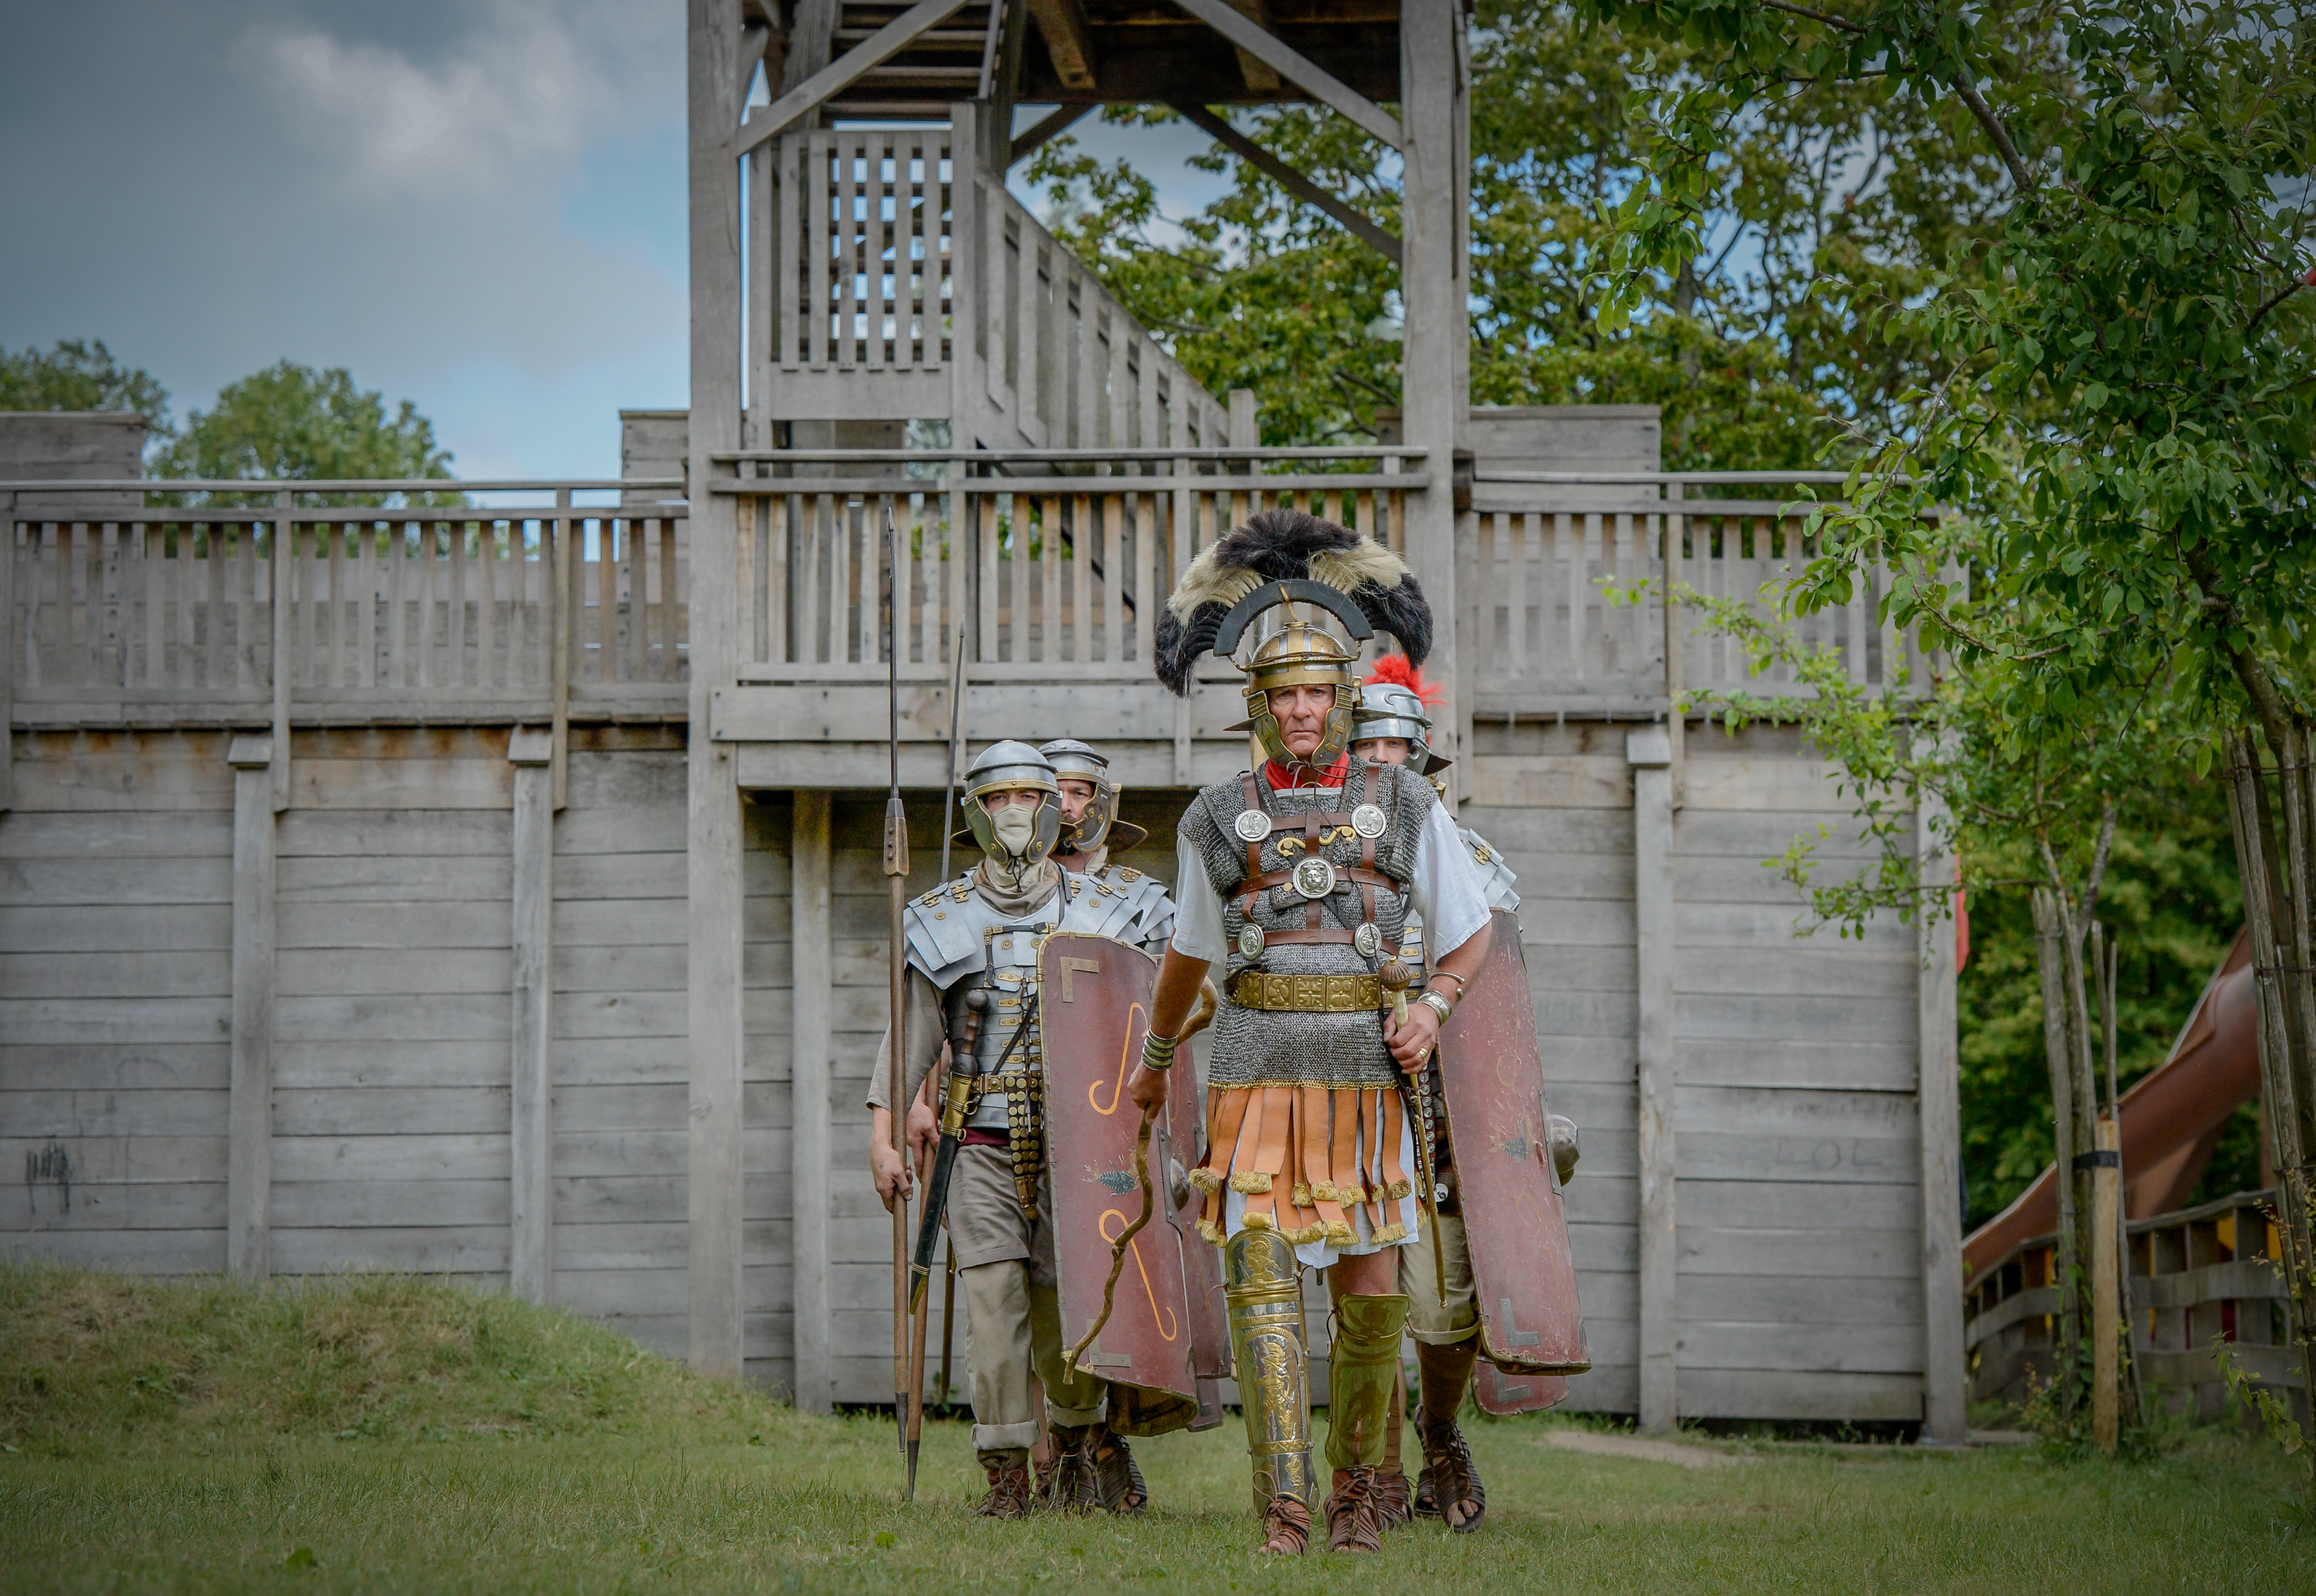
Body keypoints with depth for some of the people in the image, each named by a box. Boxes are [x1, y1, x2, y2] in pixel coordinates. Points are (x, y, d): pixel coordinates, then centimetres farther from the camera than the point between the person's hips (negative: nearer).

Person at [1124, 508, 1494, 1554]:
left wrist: (1431, 1009, -4)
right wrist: (1156, 1059, 34)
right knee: (1263, 1281, -12)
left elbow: (1471, 933, 15)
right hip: (1255, 1069, 0)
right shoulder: (1219, 820, 8)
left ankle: (1356, 1486, 21)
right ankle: (1284, 1508, -14)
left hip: (1364, 1071, 1)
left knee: (1369, 1291, 2)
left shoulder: (1404, 806, 6)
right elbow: (1188, 953, 23)